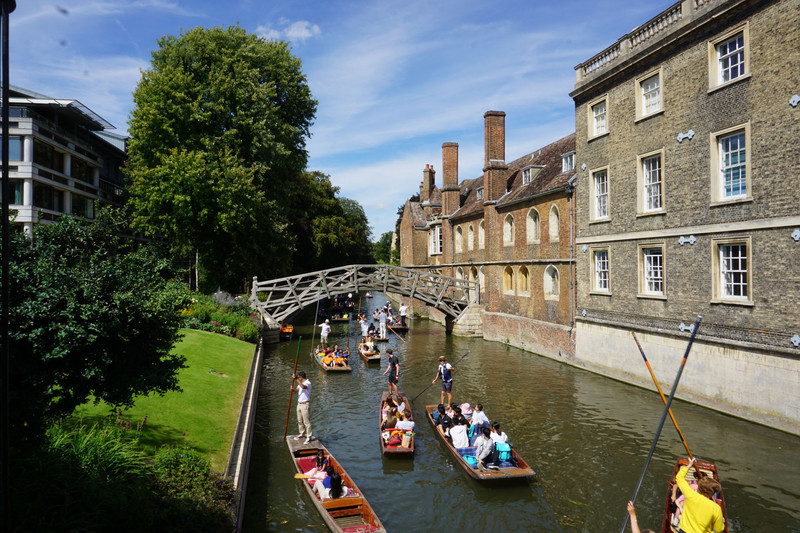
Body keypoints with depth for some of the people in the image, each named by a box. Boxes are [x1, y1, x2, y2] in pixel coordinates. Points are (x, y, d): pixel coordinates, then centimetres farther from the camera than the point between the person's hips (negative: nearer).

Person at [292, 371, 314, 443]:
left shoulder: (308, 383, -16)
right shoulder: (300, 383, 12)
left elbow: (303, 387, -37)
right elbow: (297, 390, 2)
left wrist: (296, 379, -37)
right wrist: (293, 388, -20)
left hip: (305, 405, -9)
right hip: (299, 404, 9)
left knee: (306, 422, -6)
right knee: (300, 421, 17)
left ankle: (309, 437, -1)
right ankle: (301, 434, 31)